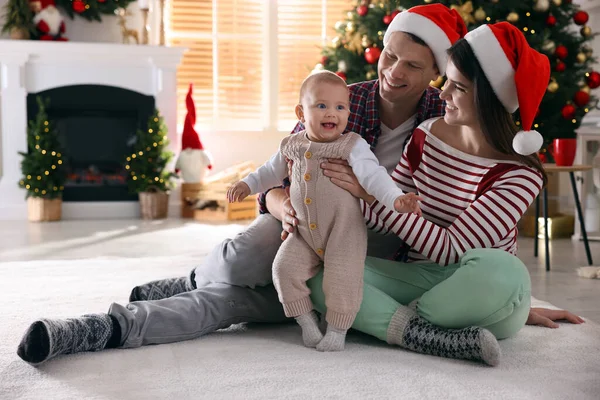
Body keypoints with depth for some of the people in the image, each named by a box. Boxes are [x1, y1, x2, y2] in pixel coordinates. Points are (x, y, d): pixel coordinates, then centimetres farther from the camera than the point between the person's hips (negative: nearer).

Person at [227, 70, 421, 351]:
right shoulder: (292, 146, 5)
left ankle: (337, 329, 5)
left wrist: (396, 199, -39)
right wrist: (247, 184, 11)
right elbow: (273, 171, 23)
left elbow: (373, 175, -22)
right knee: (285, 268, -11)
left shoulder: (353, 146, -10)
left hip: (344, 233, -4)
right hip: (304, 232, 4)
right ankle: (306, 319, 9)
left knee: (342, 276, -19)